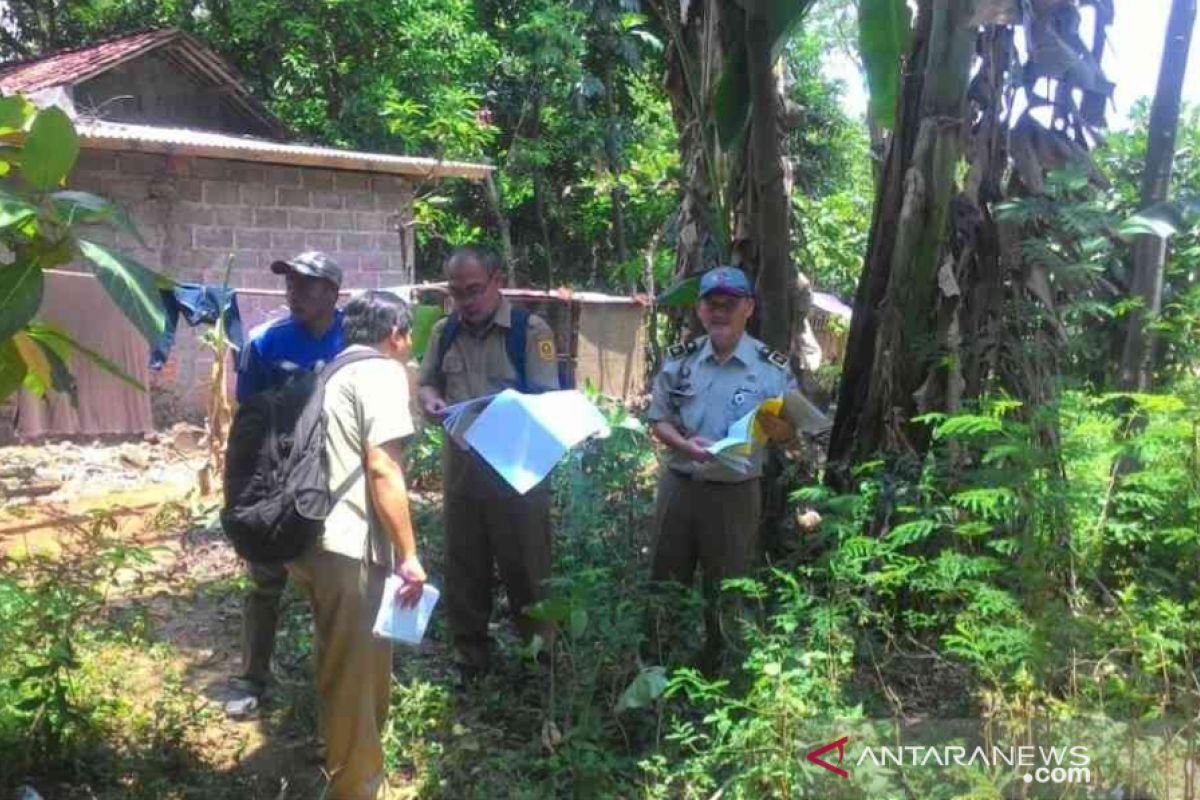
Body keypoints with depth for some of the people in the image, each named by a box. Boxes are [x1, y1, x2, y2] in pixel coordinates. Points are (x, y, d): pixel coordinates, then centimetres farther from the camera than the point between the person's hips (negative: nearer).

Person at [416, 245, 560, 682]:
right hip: (460, 465, 5)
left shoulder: (531, 330, -9)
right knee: (463, 565, 14)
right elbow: (426, 383, 14)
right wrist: (432, 402, -9)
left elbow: (547, 400, -13)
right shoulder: (444, 332, 8)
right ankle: (469, 654, 29)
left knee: (525, 565, 5)